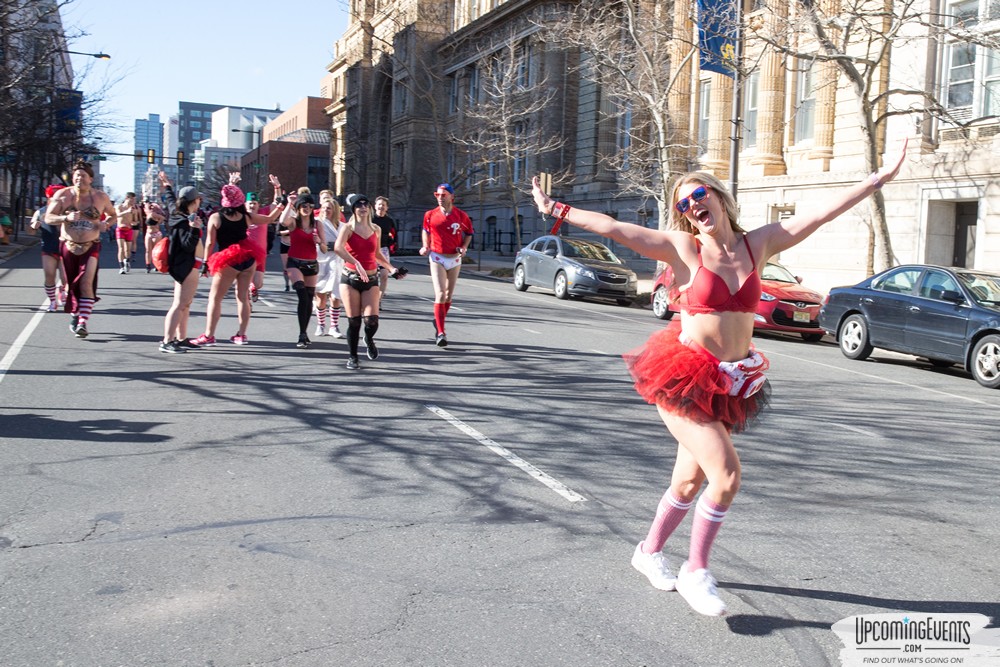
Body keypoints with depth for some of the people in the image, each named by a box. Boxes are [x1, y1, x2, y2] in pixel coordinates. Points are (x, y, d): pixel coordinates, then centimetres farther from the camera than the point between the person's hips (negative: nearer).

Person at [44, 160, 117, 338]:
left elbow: (113, 215, 14)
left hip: (90, 247, -1)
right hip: (68, 246, 1)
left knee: (86, 283, -15)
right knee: (71, 283, 11)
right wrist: (66, 218, -23)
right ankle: (75, 316, 32)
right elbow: (48, 218, -4)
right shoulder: (63, 195, -3)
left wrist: (106, 224, -8)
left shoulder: (100, 197, 0)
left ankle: (83, 323, -17)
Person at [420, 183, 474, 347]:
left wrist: (464, 247, -4)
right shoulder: (430, 215, -2)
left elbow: (469, 232, 11)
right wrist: (425, 246, 1)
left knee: (449, 295, 12)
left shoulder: (461, 215, -3)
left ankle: (438, 322, 35)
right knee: (440, 295, -13)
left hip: (455, 259, 2)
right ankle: (440, 333, -14)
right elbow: (425, 230, 15)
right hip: (437, 258, -2)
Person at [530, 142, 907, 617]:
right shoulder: (683, 249, -5)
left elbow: (822, 212, 5)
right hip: (683, 377, -4)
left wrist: (879, 178, 5)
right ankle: (695, 572, 6)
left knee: (691, 480, 13)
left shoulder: (757, 245, 5)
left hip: (732, 385, 5)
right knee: (727, 475, -14)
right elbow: (611, 227, -7)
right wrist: (556, 210, -8)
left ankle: (649, 552, 37)